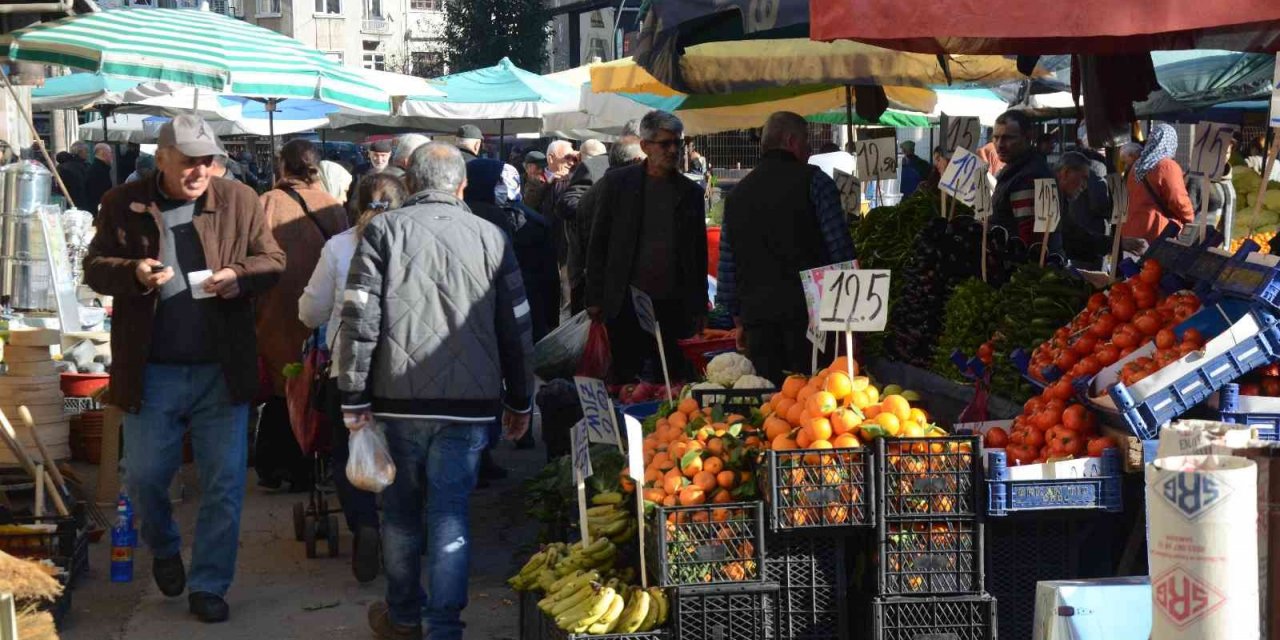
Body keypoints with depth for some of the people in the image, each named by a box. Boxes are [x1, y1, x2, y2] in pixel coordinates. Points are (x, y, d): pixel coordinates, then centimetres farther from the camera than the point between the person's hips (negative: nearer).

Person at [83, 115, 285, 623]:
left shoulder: (240, 201, 2)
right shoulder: (123, 205, 1)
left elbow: (273, 262, 7)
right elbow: (95, 268, 4)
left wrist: (242, 274, -15)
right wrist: (132, 273, -17)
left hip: (222, 370, 0)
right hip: (151, 371, 0)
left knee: (224, 484, 3)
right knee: (144, 477, 9)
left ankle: (209, 586, 17)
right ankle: (163, 549, 39)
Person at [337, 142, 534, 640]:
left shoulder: (384, 230, 0)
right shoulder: (490, 236, 5)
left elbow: (359, 318, -6)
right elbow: (516, 326, 7)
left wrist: (354, 396, -1)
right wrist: (519, 401, 16)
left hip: (400, 396, 0)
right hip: (469, 400, 0)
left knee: (401, 512, 15)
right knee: (450, 516, 4)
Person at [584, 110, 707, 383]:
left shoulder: (690, 192, 9)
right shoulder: (616, 183, 2)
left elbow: (699, 253, 13)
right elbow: (597, 244, 3)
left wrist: (699, 308, 9)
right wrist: (595, 299, -2)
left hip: (672, 305, 2)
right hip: (625, 302, -2)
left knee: (671, 380, 2)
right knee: (625, 376, 2)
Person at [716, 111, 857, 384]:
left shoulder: (737, 194, 14)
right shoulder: (813, 181, 0)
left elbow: (727, 267, 15)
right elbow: (841, 249, -5)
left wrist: (739, 320, 21)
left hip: (757, 314, 5)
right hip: (806, 312, -4)